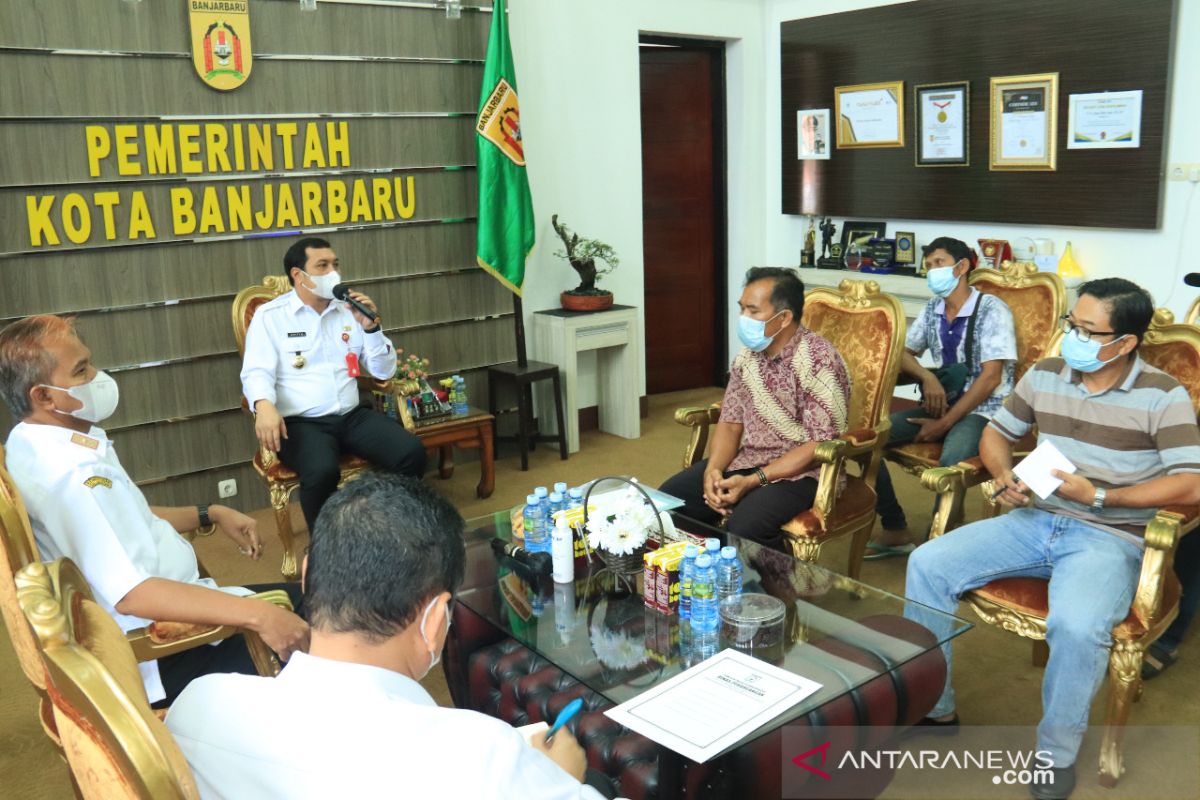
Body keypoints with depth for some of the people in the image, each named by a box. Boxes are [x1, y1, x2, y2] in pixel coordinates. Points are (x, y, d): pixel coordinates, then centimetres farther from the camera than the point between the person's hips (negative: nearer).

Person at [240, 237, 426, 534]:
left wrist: (371, 326, -5)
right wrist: (264, 406, -32)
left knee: (412, 452, -20)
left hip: (353, 416, 4)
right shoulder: (270, 315, 2)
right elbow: (257, 372, -9)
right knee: (321, 472, -36)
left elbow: (384, 371, 12)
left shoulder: (349, 310, 14)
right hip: (301, 422, -4)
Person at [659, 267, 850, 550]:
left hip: (802, 471, -7)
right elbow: (730, 423, 6)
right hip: (748, 460, 7)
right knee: (670, 498, -7)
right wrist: (713, 469, -14)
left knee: (745, 526, -32)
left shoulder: (818, 362, -19)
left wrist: (752, 481, -24)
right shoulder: (747, 355, 3)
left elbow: (821, 445, -20)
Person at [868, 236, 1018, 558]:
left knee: (952, 459, -39)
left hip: (983, 410, -6)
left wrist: (944, 423, -17)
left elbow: (990, 378, -15)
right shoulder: (932, 309, 11)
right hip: (942, 403, 7)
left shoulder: (991, 310, -9)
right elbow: (903, 354, 16)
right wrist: (928, 377, -7)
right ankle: (895, 531, -6)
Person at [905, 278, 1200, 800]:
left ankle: (1056, 754, -7)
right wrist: (1004, 477, -5)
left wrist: (1098, 496, -18)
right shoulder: (1044, 376, 5)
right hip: (1033, 521, 5)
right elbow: (997, 432, 16)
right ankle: (931, 705, 4)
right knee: (927, 565, -12)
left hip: (1108, 537, -5)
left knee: (1076, 626, -36)